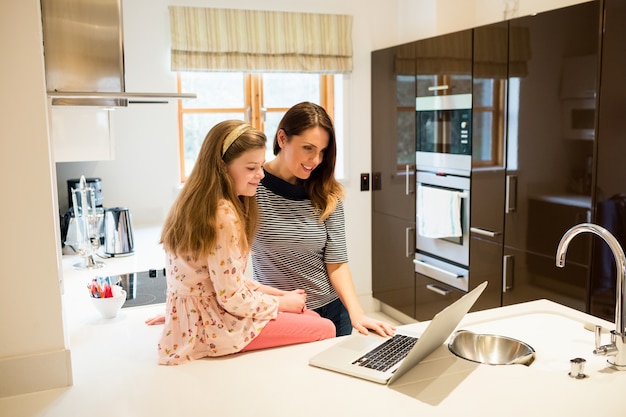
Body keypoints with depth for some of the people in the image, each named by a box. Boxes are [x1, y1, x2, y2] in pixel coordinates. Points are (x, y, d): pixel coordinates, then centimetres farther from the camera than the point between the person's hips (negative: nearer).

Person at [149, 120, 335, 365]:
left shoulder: (197, 204, 6)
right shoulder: (223, 216, -24)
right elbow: (233, 298, -22)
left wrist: (278, 293, 7)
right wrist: (282, 302, -6)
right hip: (214, 328, -10)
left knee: (311, 316, 12)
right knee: (325, 329, -6)